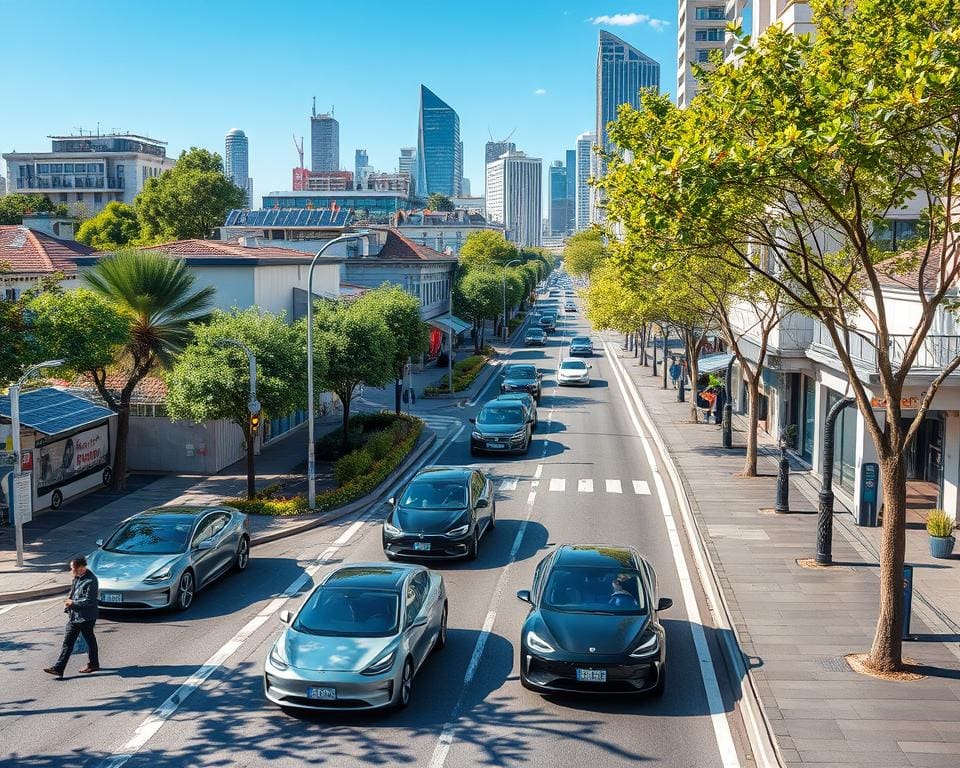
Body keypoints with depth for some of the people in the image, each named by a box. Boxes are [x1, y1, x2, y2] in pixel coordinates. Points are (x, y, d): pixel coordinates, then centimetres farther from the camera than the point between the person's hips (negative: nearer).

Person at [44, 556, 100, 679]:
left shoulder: (91, 581, -21)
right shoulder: (77, 578, 7)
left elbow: (89, 601, -23)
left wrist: (73, 602, -19)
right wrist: (68, 602, 8)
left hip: (86, 617, -9)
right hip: (73, 616, 9)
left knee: (90, 640, 10)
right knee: (67, 642, 6)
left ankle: (93, 664, 27)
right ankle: (58, 668, 6)